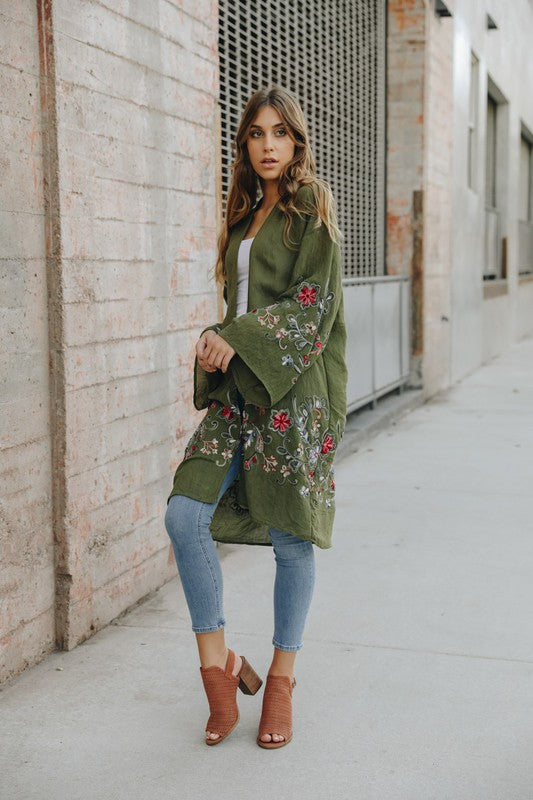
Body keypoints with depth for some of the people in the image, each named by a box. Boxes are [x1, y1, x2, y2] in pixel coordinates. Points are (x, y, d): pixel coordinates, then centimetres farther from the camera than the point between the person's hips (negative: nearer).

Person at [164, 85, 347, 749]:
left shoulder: (312, 205, -1)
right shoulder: (246, 213, 19)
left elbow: (313, 300, -12)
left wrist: (236, 338, -20)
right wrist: (220, 353, 11)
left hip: (292, 389, -6)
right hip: (238, 390, 6)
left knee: (289, 535, 1)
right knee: (184, 515, -9)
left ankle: (281, 681, 17)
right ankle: (218, 665, 6)